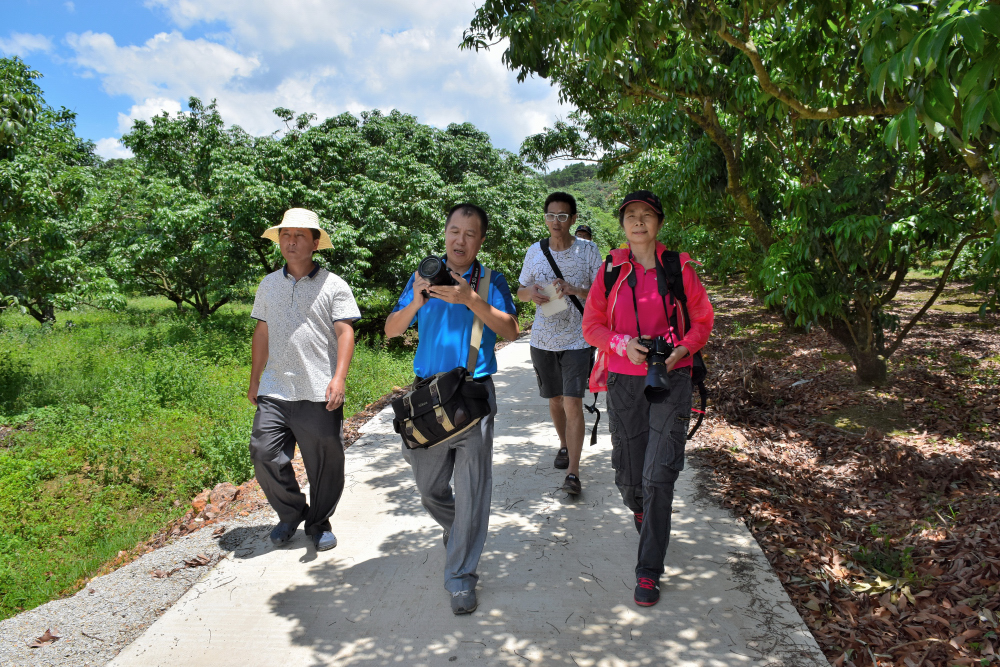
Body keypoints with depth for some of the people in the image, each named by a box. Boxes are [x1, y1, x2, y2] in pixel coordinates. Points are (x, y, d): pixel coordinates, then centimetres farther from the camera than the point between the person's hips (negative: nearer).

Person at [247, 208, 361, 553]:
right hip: (274, 392, 4)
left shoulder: (333, 285, 0)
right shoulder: (269, 284, 14)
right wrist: (254, 380, 19)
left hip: (318, 394, -3)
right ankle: (291, 514, 23)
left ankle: (319, 523, 27)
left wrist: (339, 378, -18)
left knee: (324, 463, 5)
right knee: (264, 454, -2)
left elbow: (345, 332, -7)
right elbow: (262, 332, 19)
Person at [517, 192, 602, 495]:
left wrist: (574, 290, -23)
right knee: (555, 401, 16)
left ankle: (573, 472, -7)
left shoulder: (588, 250, -4)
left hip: (577, 340, -3)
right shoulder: (535, 252, 3)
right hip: (543, 339, 3)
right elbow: (520, 291, 12)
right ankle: (564, 445, 41)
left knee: (573, 403, -11)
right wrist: (530, 293, -12)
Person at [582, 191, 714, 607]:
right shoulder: (610, 271, 5)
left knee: (659, 475, -9)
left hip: (671, 378, -1)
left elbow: (703, 320, 8)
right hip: (624, 381, 2)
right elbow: (592, 325, 6)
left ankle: (649, 571, 4)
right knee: (628, 474, 8)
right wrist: (623, 344, -12)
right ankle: (638, 508, 47)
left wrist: (681, 350, -11)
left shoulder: (679, 268, 3)